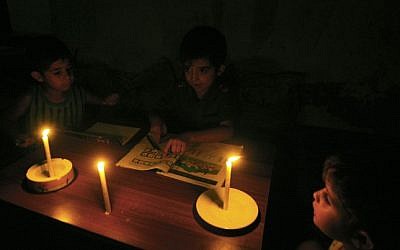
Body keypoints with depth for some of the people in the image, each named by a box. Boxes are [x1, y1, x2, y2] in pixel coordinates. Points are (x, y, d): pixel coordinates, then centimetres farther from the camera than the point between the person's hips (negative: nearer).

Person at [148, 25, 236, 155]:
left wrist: (189, 137, -40)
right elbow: (155, 112, 8)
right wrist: (157, 122, -17)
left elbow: (227, 131, -28)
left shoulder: (223, 94, -15)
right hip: (178, 149, 4)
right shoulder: (178, 90, -5)